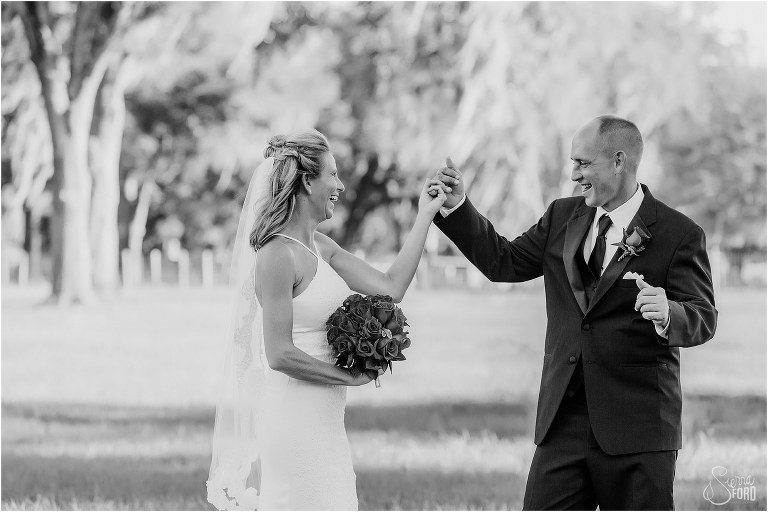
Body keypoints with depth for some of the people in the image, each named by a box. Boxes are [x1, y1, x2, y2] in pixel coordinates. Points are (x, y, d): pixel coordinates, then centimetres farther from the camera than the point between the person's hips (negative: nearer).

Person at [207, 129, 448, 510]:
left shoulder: (320, 247, 11)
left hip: (322, 419, 9)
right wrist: (350, 376, -10)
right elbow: (279, 354, -19)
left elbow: (391, 287, 8)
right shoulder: (278, 256, -16)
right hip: (295, 417, -9)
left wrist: (426, 216, 10)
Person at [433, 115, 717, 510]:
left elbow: (703, 320, -9)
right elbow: (503, 262, 15)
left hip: (637, 430, -4)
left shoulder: (678, 234, -6)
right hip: (563, 423, 5)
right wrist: (457, 207, 6)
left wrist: (668, 315, -31)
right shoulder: (562, 217, 11)